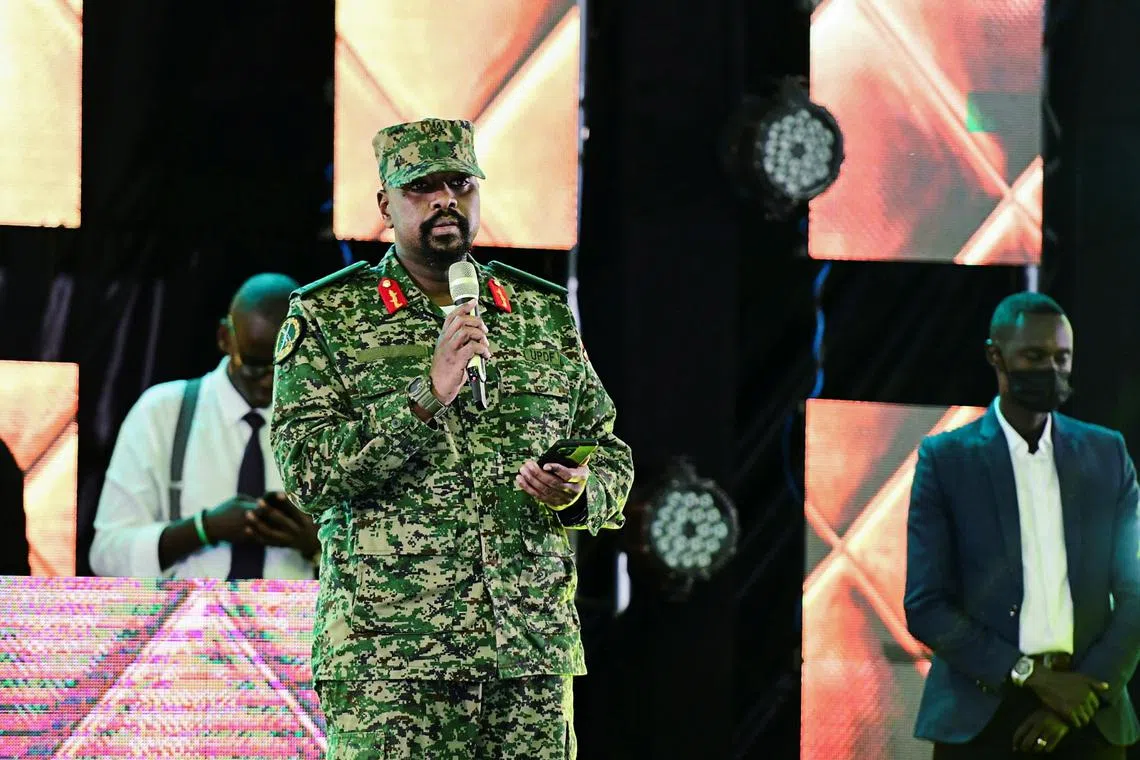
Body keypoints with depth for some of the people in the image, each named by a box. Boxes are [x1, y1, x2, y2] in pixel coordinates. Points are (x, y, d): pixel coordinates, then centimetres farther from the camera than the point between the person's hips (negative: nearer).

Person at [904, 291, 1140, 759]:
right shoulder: (945, 459, 2)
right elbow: (925, 608, -3)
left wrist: (1089, 690, -7)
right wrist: (1031, 676, -12)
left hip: (1087, 719, 2)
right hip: (981, 718, -2)